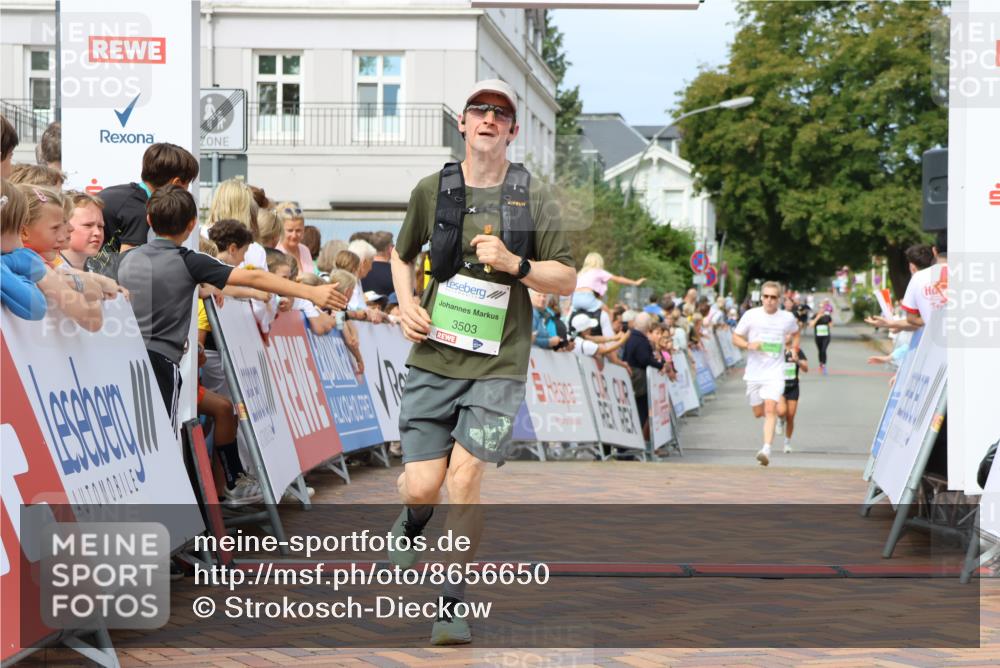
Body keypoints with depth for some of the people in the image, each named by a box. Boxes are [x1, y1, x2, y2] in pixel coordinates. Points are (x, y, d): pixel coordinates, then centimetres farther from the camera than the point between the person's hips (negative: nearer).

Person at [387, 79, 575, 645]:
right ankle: (413, 521, 34)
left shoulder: (534, 196, 2)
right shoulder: (432, 190, 6)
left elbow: (567, 280, 4)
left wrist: (515, 264, -13)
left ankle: (456, 604, 5)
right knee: (423, 487, -4)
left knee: (463, 483, -11)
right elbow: (402, 254, 23)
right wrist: (406, 303, 5)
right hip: (434, 356, 2)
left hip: (499, 362, -1)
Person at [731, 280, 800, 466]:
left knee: (770, 409, -20)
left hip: (775, 372, -2)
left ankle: (766, 449, -26)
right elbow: (736, 337, 4)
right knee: (758, 412, 10)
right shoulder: (751, 315, -2)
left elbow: (795, 333, 24)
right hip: (754, 372, 2)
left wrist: (794, 349, 9)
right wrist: (748, 345, -15)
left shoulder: (787, 318, 1)